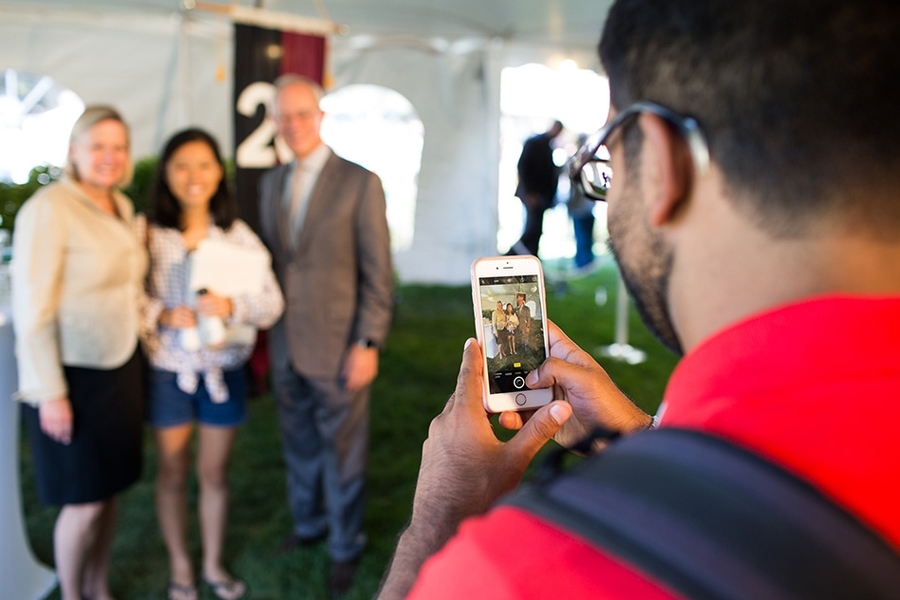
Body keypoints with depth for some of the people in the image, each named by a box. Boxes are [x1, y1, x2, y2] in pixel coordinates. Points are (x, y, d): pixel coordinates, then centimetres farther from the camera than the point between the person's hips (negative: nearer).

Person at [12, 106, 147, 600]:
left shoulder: (121, 206, 7)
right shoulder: (48, 210, -16)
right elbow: (32, 308, -17)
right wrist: (49, 392, -17)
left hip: (120, 369, 7)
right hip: (72, 375, -7)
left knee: (110, 487, 15)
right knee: (84, 500, 4)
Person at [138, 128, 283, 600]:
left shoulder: (239, 235, -2)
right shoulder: (147, 232, -8)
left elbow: (272, 304, -4)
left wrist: (232, 306, -22)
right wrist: (165, 315, -24)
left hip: (224, 370, 1)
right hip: (167, 370, -1)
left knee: (215, 473, 15)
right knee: (172, 473, 14)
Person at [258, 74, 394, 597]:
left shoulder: (360, 182, -9)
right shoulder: (271, 182, 10)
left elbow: (378, 273, -10)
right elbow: (271, 259, 15)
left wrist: (368, 344, -14)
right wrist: (267, 323, 9)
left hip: (337, 348, -5)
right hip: (285, 348, 5)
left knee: (342, 453, 8)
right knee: (299, 447, 19)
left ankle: (346, 546, 29)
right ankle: (309, 524, 41)